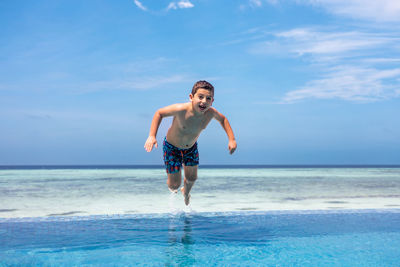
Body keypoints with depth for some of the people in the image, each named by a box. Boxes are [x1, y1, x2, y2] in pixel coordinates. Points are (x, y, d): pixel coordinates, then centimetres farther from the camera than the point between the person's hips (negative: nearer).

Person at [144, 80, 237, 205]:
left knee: (192, 178, 21)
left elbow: (222, 119, -1)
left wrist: (232, 139, -10)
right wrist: (152, 136, -31)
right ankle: (171, 187, 45)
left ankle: (186, 192, 59)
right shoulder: (181, 109, -38)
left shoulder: (211, 113, -24)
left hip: (191, 147, 4)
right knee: (175, 184, 3)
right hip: (172, 147, -4)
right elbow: (159, 113, -22)